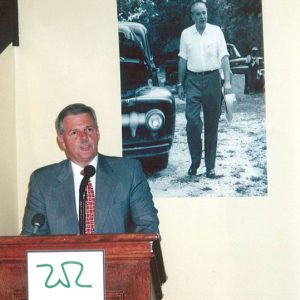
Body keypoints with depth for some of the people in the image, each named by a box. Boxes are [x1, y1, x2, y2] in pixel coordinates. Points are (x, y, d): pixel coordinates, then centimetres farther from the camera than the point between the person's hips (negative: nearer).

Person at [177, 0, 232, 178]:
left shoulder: (216, 31, 2)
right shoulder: (186, 34, 5)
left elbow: (224, 57, -2)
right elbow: (183, 60, 10)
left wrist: (227, 81, -11)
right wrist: (180, 85, 8)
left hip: (212, 79, 0)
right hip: (193, 80, 0)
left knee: (212, 123, 4)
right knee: (192, 120, -13)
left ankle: (210, 165, 12)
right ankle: (195, 161, 2)